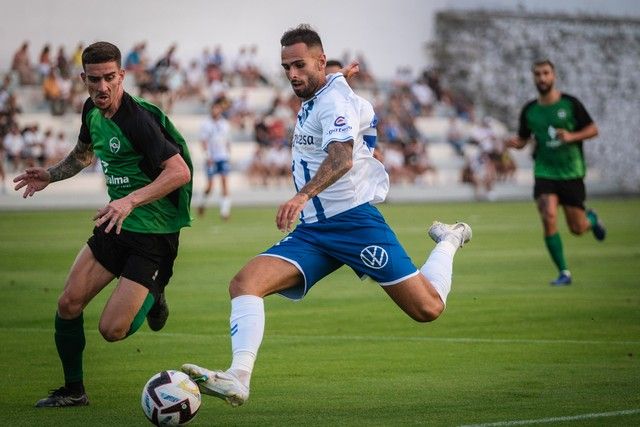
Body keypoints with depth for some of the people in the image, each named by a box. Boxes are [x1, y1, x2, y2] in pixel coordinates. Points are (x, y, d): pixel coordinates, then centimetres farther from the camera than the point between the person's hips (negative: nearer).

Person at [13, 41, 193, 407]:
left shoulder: (137, 119, -22)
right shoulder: (92, 111, 4)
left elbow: (180, 171, -31)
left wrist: (131, 201, -39)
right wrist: (50, 176, 13)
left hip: (154, 233, -8)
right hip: (115, 226, 8)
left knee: (112, 330, -11)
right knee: (68, 305, -1)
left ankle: (152, 294, 22)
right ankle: (73, 390, 19)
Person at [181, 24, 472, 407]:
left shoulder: (334, 99, -13)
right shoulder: (312, 101, 14)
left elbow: (342, 159, -32)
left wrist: (303, 195, -47)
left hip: (354, 219, -8)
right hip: (312, 231, 8)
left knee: (427, 308, -6)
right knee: (245, 283, -16)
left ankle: (448, 242, 24)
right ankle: (239, 378, -31)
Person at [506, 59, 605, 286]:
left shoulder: (570, 103, -5)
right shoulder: (529, 110, 2)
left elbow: (593, 129, 0)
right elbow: (523, 138, 13)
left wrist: (571, 136, -18)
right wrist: (515, 142, -10)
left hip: (571, 173, -1)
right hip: (544, 172, 1)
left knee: (577, 228, 2)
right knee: (548, 217, -19)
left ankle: (592, 218, 42)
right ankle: (563, 272, -6)